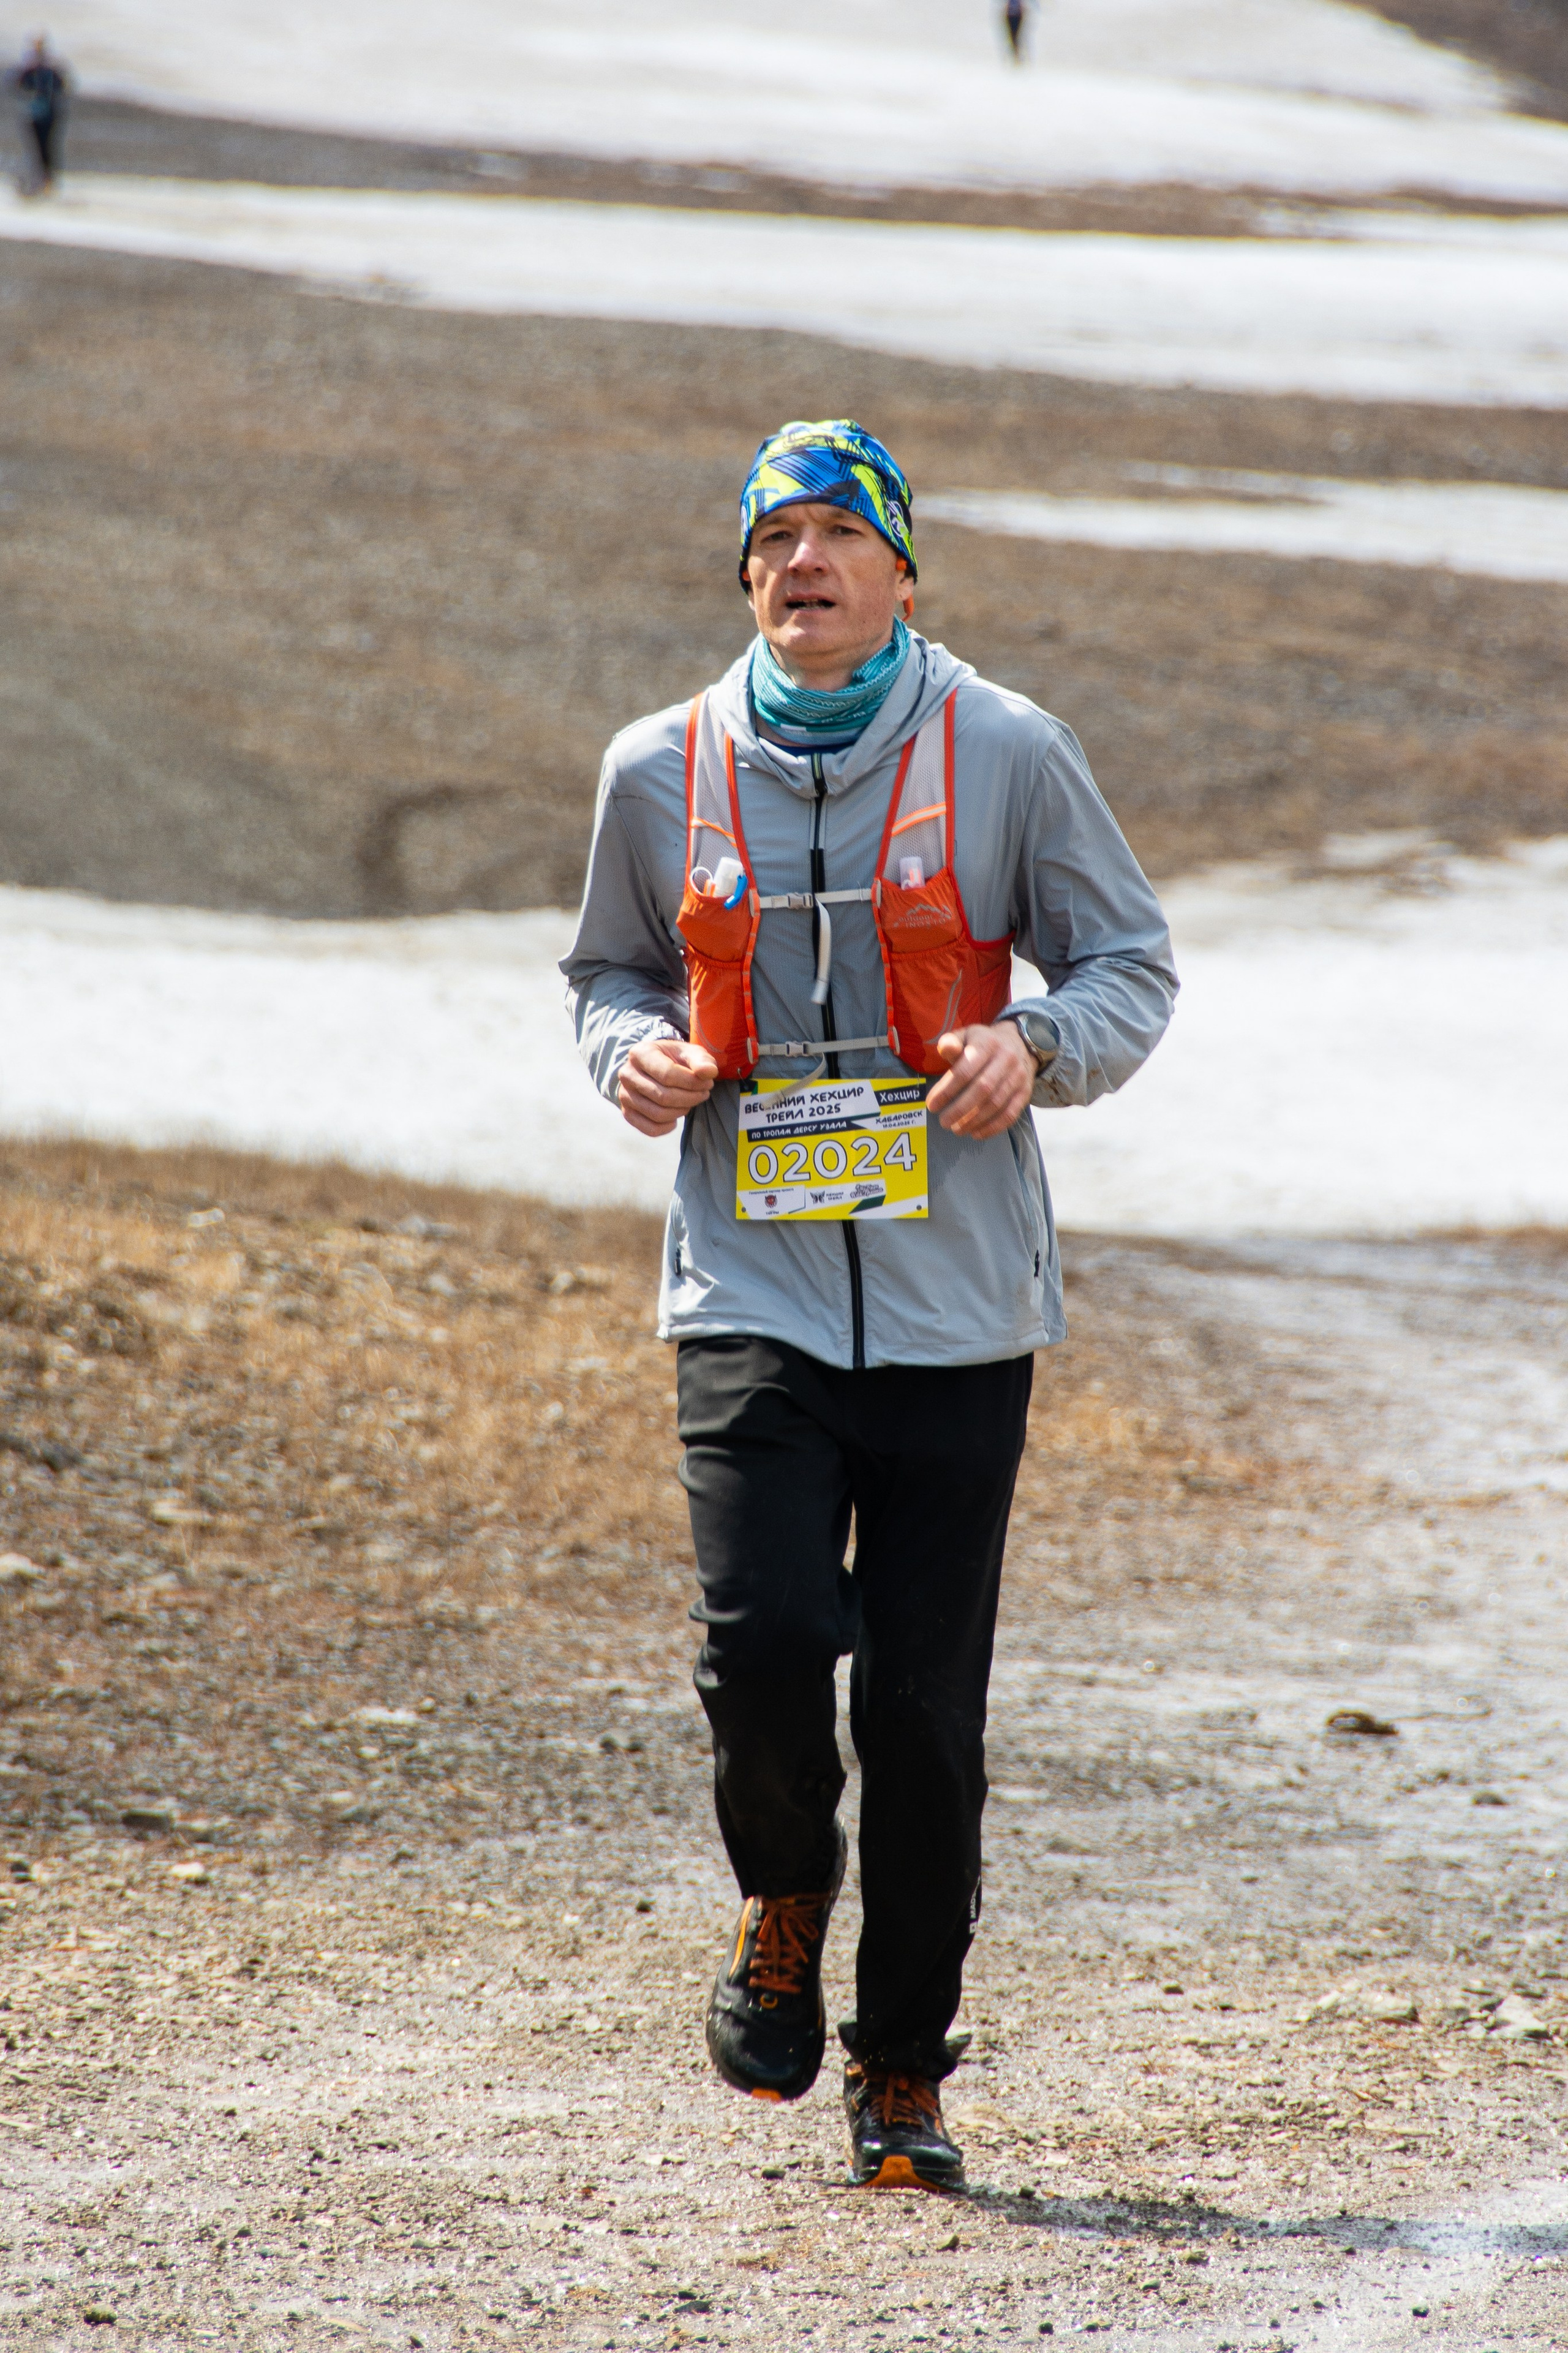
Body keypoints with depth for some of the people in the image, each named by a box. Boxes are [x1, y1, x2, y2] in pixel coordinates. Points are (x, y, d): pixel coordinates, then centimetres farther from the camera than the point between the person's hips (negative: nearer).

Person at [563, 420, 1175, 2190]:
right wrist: (635, 1051, -2)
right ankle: (785, 1901, 16)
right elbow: (612, 969, 20)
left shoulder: (1006, 754, 0)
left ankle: (902, 2072, 15)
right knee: (763, 1644, -17)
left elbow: (1130, 964, 8)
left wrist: (1036, 1045, -13)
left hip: (957, 1308, -1)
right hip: (752, 1294, 1)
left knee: (925, 1706, -1)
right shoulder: (663, 773, 5)